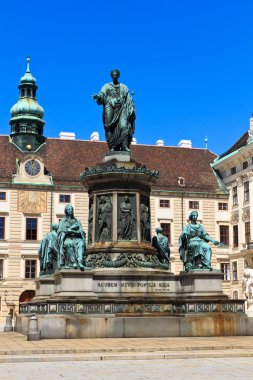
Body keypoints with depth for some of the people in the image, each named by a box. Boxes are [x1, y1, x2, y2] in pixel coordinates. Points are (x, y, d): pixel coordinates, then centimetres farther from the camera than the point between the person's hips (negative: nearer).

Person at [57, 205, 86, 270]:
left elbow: (81, 231, 10)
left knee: (81, 244, -35)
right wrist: (74, 227, -3)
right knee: (69, 244, -39)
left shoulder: (77, 221, 23)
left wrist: (70, 230, -6)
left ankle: (80, 263, -51)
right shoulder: (63, 221, 19)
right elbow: (61, 231, 2)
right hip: (67, 238, -1)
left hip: (77, 238, 1)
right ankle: (74, 262, -44)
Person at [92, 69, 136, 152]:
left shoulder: (124, 87, 18)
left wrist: (132, 109, 1)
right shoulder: (107, 86, 14)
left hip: (121, 109, 1)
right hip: (110, 108, -1)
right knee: (110, 127, -12)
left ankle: (125, 146, -26)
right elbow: (102, 94, -4)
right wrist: (97, 96, -27)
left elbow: (129, 99, 13)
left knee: (123, 126, -17)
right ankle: (112, 147, -15)